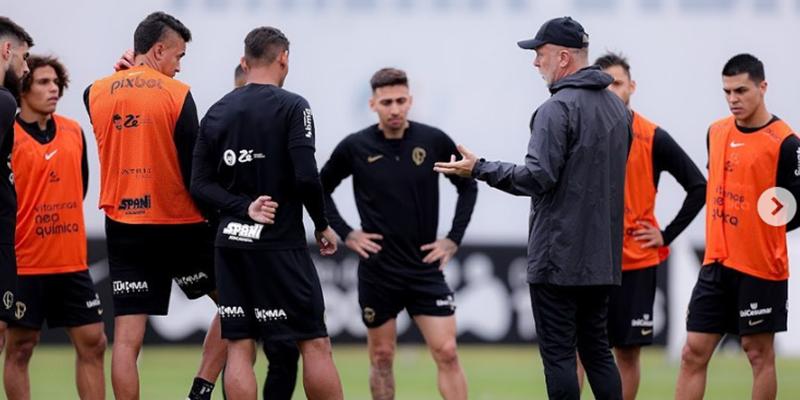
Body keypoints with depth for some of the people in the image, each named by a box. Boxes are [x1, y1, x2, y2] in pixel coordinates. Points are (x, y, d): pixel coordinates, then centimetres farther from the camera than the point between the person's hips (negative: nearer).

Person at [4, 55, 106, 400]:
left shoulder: (73, 132, 9)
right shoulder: (10, 137, -10)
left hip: (72, 263, 6)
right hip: (24, 264, -6)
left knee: (92, 342, 4)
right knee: (20, 347, 2)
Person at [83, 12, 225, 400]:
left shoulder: (95, 94, 2)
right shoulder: (177, 95, -8)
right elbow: (194, 169, -9)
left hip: (122, 228, 3)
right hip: (179, 224, -3)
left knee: (127, 338, 0)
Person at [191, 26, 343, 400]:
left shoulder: (217, 112, 8)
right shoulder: (292, 107, -7)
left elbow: (200, 183, 2)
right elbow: (306, 176, -15)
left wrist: (244, 208, -5)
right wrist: (323, 225, 0)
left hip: (230, 243, 5)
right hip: (281, 243, -5)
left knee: (239, 347, 4)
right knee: (314, 342, 2)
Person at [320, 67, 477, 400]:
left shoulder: (434, 141, -4)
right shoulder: (355, 147, -5)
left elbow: (468, 187, 11)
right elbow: (321, 189, 10)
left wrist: (453, 239, 3)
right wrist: (345, 233, 0)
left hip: (425, 268, 0)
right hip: (377, 271, 0)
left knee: (447, 353, -8)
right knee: (382, 357, 8)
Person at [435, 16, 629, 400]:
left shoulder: (557, 109, -14)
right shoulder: (617, 108, 14)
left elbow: (538, 176, -20)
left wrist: (479, 169, -12)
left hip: (558, 258, -8)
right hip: (602, 255, 8)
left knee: (558, 353, -4)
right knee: (596, 349, 13)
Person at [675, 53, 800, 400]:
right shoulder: (716, 132, 10)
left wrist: (767, 229, -17)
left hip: (760, 267, -6)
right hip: (716, 263, 6)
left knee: (759, 352, 3)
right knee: (693, 352, 3)